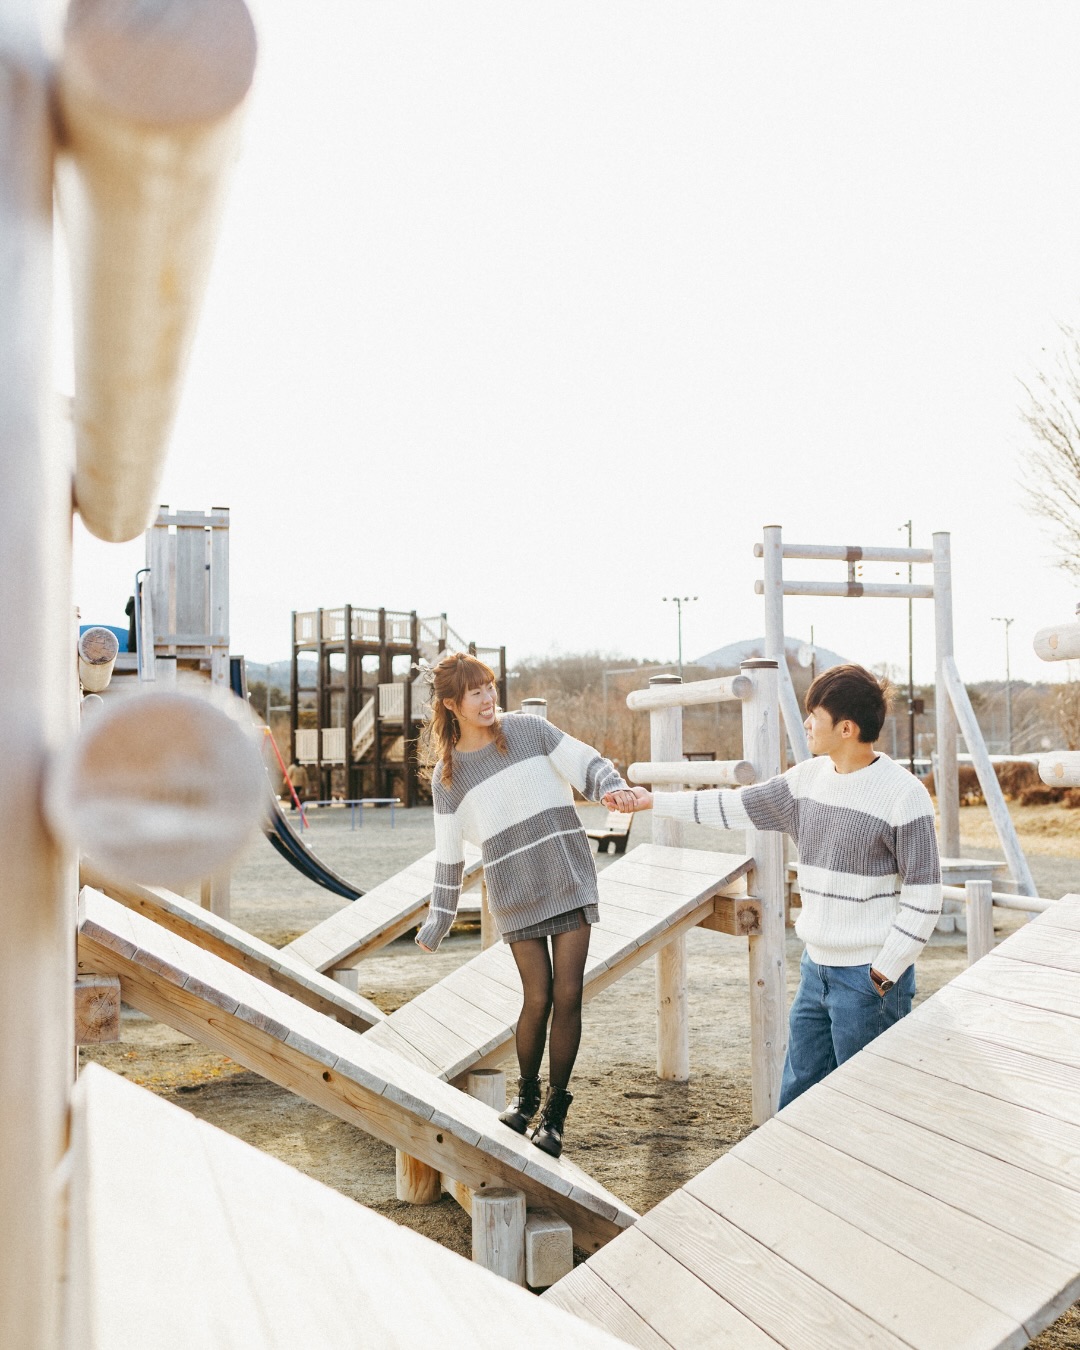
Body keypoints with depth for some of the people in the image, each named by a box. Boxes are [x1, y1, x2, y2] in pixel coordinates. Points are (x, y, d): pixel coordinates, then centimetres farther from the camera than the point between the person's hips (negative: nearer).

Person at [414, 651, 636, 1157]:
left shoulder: (527, 729, 4)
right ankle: (525, 1095, 25)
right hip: (514, 895, 0)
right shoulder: (447, 776, 5)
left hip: (569, 880, 0)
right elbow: (448, 856, 11)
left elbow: (585, 763, 1)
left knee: (568, 995, -3)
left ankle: (555, 1110, 13)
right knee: (537, 998, -4)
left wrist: (611, 787, -22)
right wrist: (436, 924, 14)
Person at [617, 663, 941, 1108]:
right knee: (796, 1094, 14)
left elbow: (923, 897, -12)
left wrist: (883, 974, -13)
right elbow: (737, 806, 16)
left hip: (869, 976, -7)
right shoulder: (809, 778, 6)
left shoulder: (903, 794, -14)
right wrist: (655, 801, 18)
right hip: (816, 967, 7)